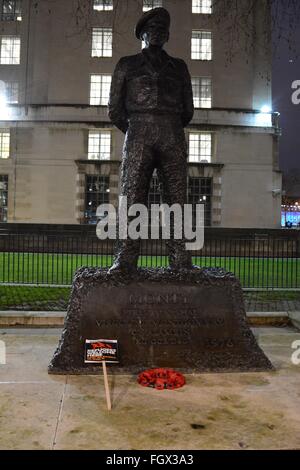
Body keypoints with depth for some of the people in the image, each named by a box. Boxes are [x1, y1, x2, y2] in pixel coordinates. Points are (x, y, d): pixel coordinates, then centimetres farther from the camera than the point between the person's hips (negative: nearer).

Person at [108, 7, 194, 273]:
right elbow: (115, 111, 15)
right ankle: (126, 259, -10)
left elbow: (188, 111, 23)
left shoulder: (179, 67, 24)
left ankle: (180, 260, -5)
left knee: (176, 198, -5)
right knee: (132, 196, -9)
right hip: (139, 134, -1)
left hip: (173, 136, 2)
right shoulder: (127, 65, 19)